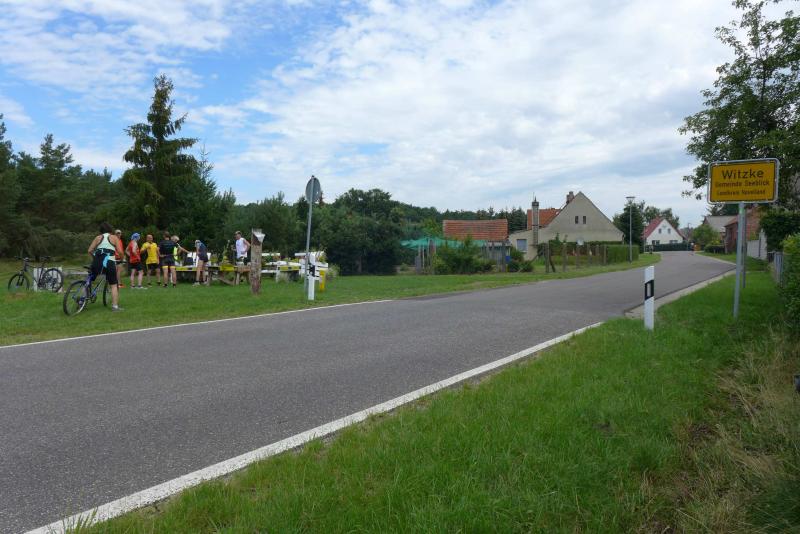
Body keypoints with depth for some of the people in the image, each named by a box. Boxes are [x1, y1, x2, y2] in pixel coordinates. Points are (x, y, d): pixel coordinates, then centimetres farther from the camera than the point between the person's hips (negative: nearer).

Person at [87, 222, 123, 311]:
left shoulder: (98, 238, 15)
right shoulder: (114, 237, 9)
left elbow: (90, 251, 7)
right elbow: (120, 252, -1)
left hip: (97, 263, 2)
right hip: (109, 263, -2)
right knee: (114, 285, 3)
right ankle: (115, 306, -2)